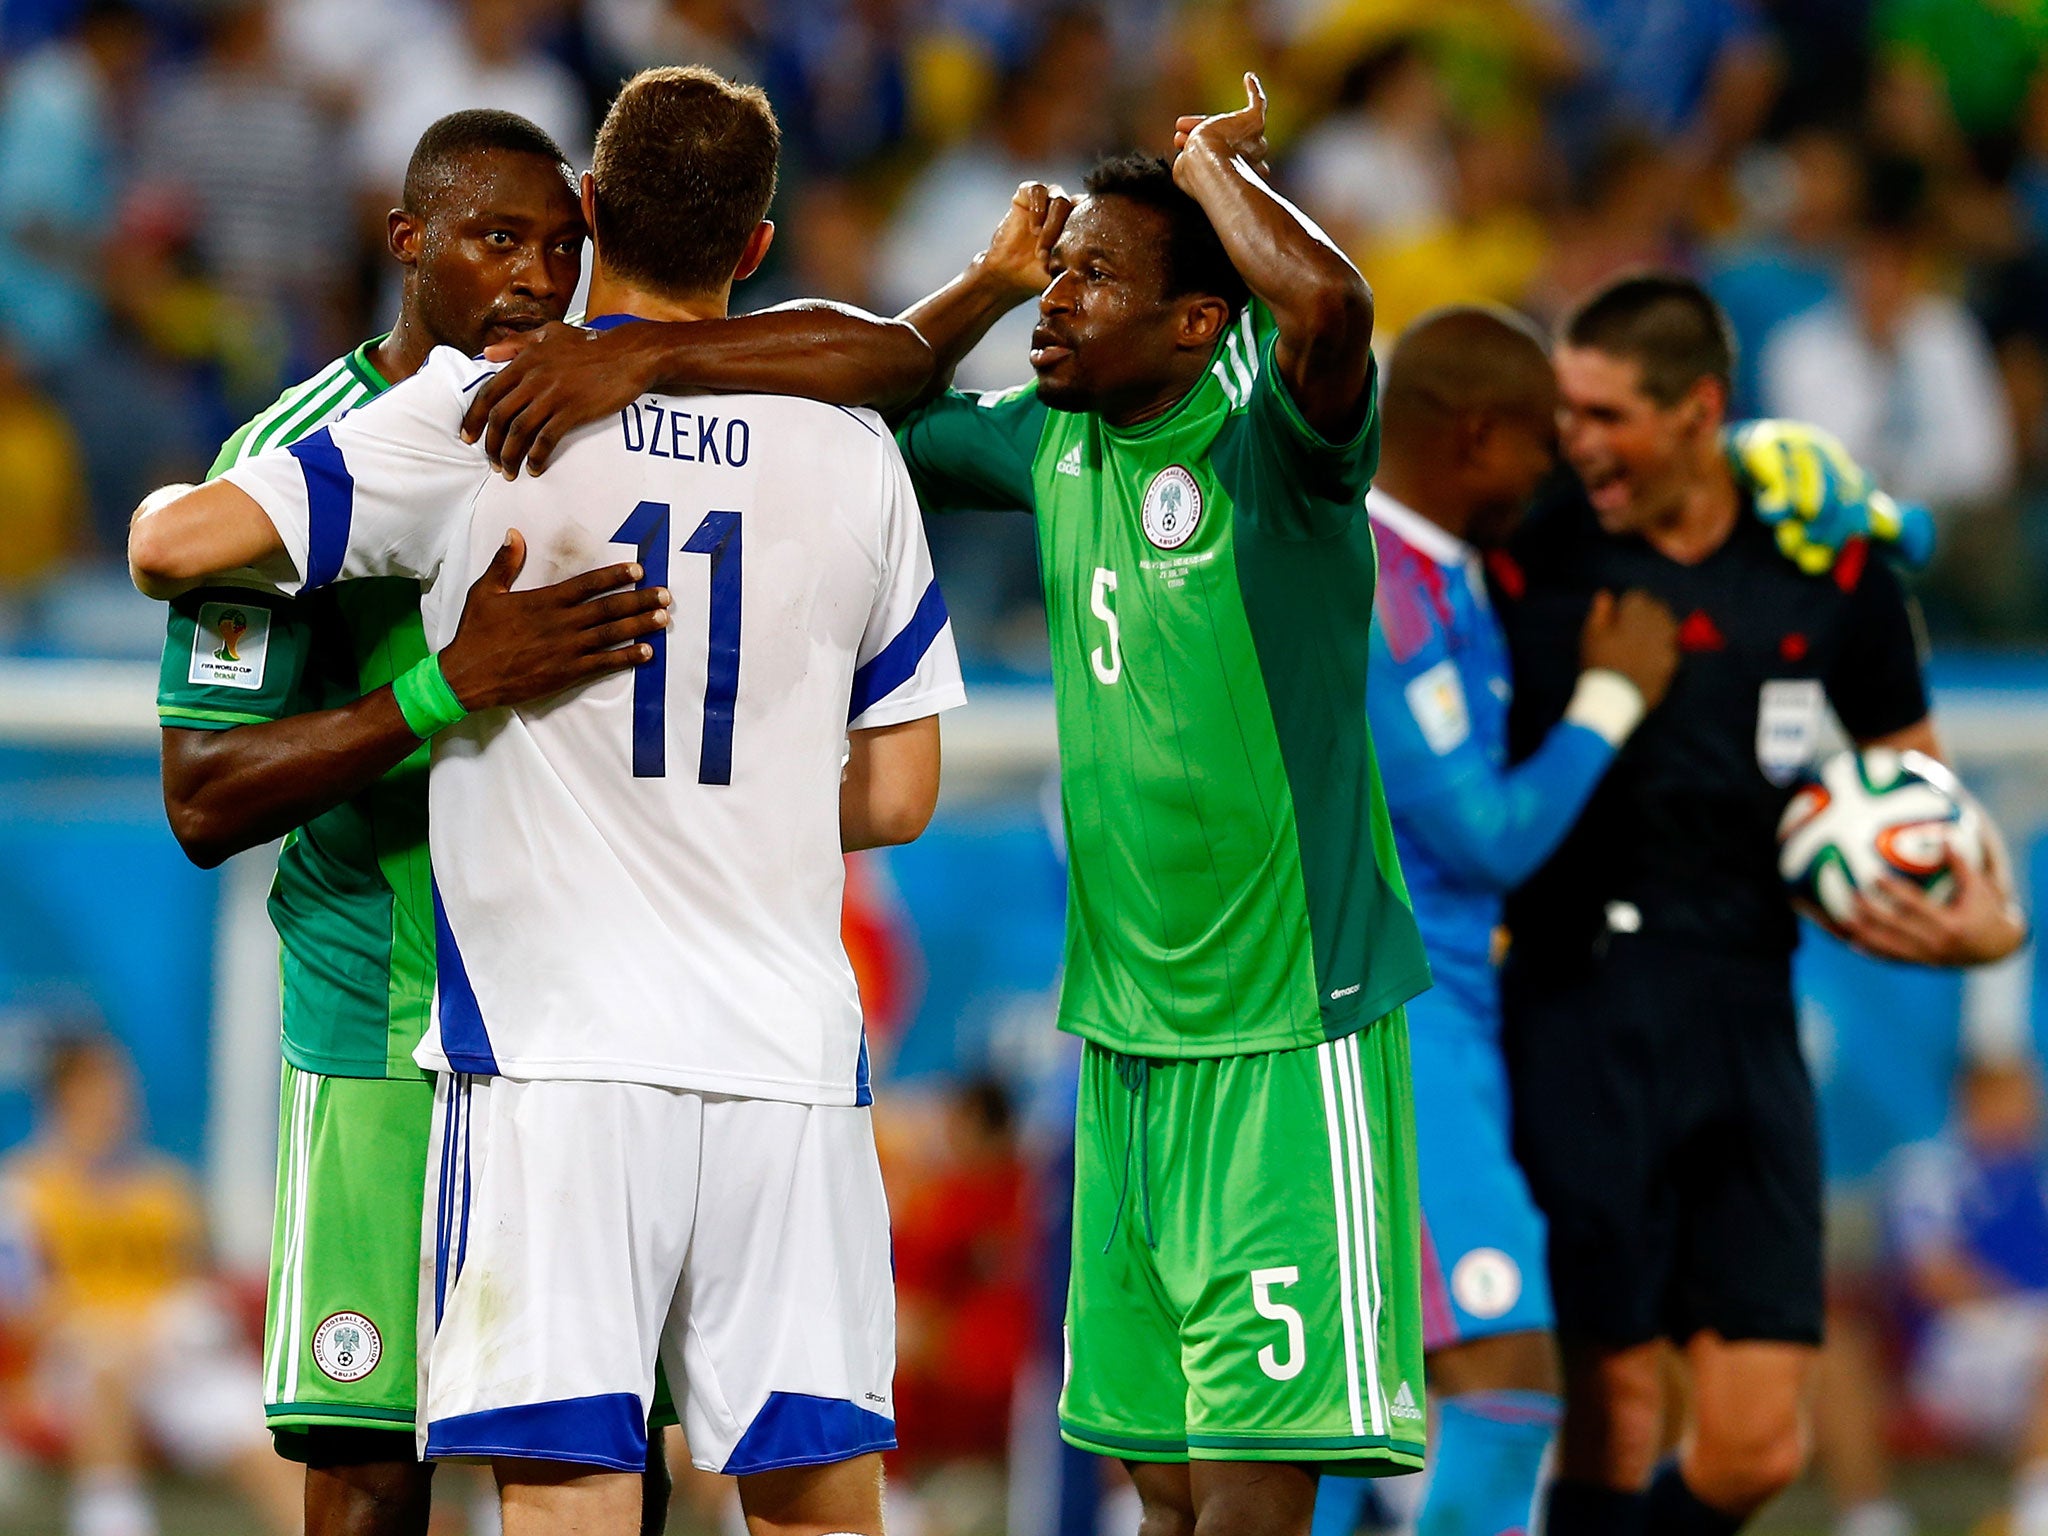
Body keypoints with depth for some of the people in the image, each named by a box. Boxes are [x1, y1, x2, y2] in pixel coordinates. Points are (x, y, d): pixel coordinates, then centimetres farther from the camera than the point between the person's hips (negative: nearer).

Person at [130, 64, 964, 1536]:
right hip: (788, 1054, 3)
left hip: (556, 1043, -3)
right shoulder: (853, 456, 9)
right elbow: (897, 797, 13)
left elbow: (179, 542, -6)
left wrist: (164, 502, 18)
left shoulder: (479, 413, -1)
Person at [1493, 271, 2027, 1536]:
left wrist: (1988, 918, -1)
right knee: (1616, 1424, -7)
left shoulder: (1832, 571, 5)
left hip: (1746, 1016, 3)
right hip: (1581, 1021, -3)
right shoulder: (1528, 565, -4)